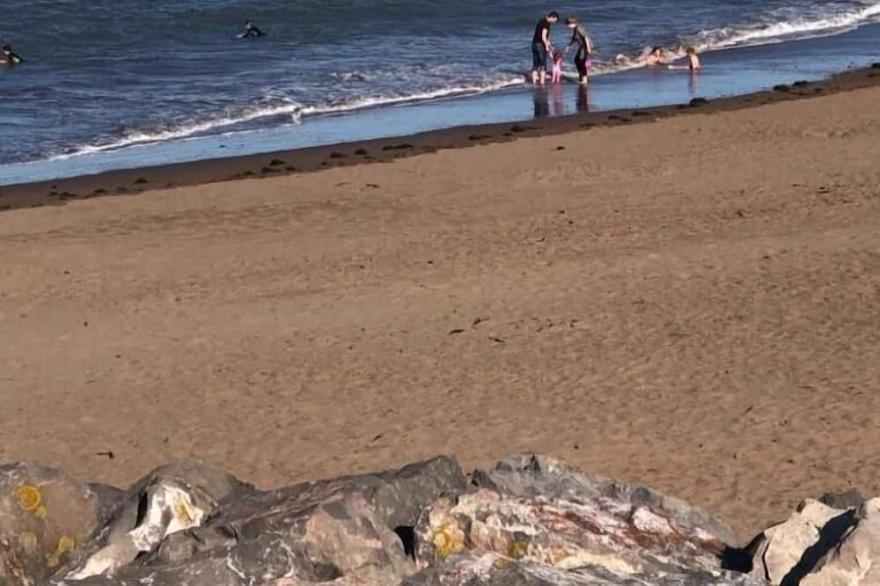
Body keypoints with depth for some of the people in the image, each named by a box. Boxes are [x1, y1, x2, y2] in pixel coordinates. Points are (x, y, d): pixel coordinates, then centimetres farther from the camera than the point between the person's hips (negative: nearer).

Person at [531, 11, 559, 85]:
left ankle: (534, 81, 10)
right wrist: (547, 46, -10)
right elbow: (543, 37, -18)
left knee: (535, 64, 10)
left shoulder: (542, 21, 16)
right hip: (540, 45, -8)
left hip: (534, 44, 8)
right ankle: (542, 81, -2)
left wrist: (549, 44, 23)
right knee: (543, 64, -1)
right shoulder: (546, 23, -13)